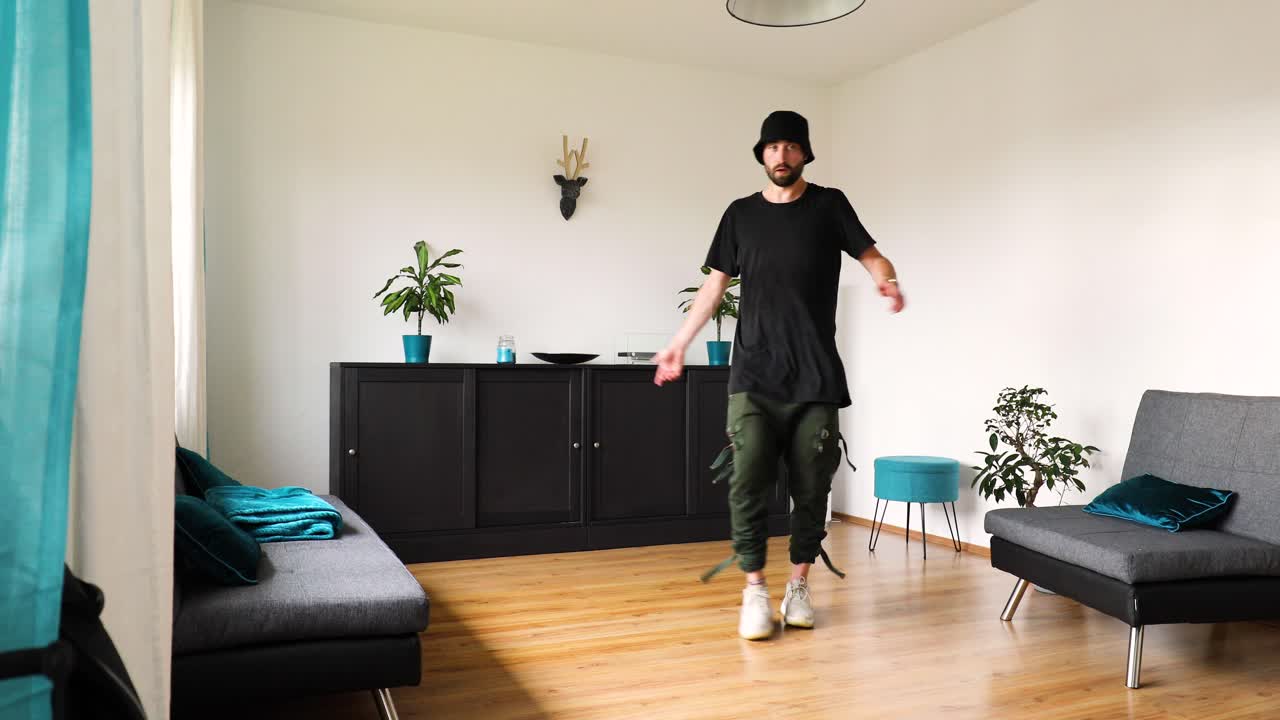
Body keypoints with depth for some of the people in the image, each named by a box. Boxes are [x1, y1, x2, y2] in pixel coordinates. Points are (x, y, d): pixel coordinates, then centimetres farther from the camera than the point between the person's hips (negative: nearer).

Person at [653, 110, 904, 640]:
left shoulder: (828, 205, 7)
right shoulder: (741, 214, 11)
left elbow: (872, 257, 3)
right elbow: (715, 285, 16)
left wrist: (886, 280, -21)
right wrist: (679, 344, 16)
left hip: (816, 378, 0)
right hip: (754, 377, 1)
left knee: (811, 487, 4)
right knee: (748, 485, -7)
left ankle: (799, 587, 20)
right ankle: (755, 592, 5)